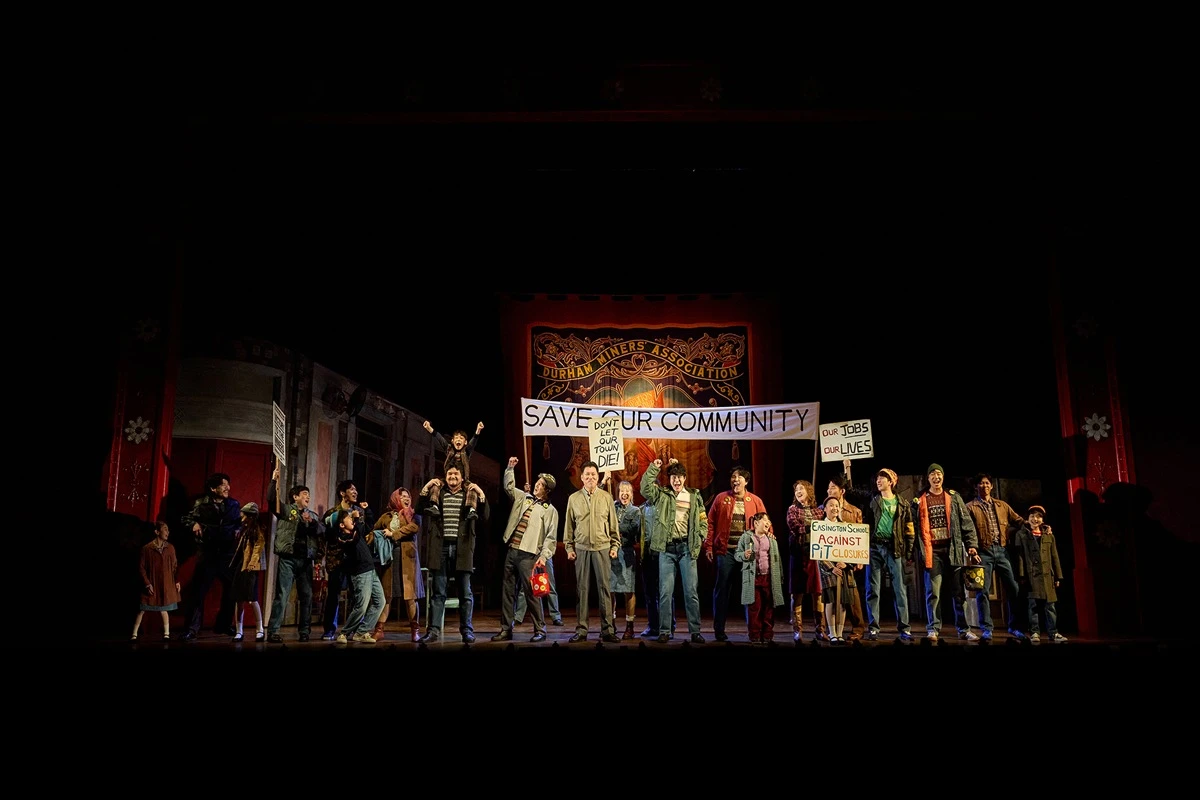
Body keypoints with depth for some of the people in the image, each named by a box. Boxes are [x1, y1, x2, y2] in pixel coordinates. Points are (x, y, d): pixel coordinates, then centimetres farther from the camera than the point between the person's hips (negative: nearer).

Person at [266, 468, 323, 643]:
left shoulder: (312, 515, 20)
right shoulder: (286, 510, 7)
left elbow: (323, 531, 7)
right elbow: (271, 499, -9)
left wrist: (311, 522, -9)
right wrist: (274, 480, -16)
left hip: (305, 560, 5)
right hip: (287, 558, -4)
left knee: (306, 596, 5)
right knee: (281, 595, -8)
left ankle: (304, 631, 12)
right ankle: (273, 631, -5)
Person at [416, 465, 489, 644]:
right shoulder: (437, 493, 12)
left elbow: (485, 516, 0)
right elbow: (420, 510, 2)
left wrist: (481, 494, -11)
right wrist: (426, 488, -6)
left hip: (462, 548, -1)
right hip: (440, 547, 1)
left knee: (465, 592, 4)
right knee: (438, 592, 4)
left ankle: (466, 630, 10)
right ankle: (433, 630, 7)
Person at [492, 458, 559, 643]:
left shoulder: (550, 510, 0)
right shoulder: (523, 498, 17)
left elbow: (551, 537, -6)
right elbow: (509, 486, 23)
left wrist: (543, 556, -16)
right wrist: (511, 468, 11)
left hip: (528, 555, -6)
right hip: (511, 551, 6)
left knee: (531, 593, -7)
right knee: (508, 592, 8)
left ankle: (540, 630, 3)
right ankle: (506, 630, 14)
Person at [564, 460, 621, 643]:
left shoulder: (606, 497, 5)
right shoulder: (573, 498, 7)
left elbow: (613, 524, 8)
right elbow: (569, 525, 10)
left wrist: (615, 546, 3)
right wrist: (569, 547, 5)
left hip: (603, 548, 0)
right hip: (581, 549, 1)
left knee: (605, 588, -1)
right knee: (582, 589, 3)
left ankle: (607, 630, 5)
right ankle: (581, 630, 9)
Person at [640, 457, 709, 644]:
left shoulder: (695, 497, 9)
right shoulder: (661, 495, 7)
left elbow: (703, 520, 12)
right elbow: (645, 488, -9)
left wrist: (700, 537, -3)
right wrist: (653, 468, -11)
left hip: (687, 547, 0)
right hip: (667, 547, 0)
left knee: (691, 591, 1)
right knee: (665, 591, 2)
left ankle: (695, 632, 7)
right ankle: (664, 631, 9)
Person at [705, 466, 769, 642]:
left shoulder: (755, 501, 6)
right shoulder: (721, 499, 4)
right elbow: (711, 523, 3)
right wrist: (708, 547, -3)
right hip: (726, 551, -1)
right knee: (721, 590, 4)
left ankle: (754, 629, 15)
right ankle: (719, 630, 14)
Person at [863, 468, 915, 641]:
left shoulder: (902, 504, 9)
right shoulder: (872, 501, 11)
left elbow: (909, 530, 9)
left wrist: (908, 552, 2)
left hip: (894, 549, 0)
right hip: (874, 547, 1)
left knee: (900, 590, 0)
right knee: (873, 589, 1)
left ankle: (904, 628, 5)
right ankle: (873, 627, 5)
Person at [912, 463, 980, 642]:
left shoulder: (954, 497, 10)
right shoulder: (920, 501, 7)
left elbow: (966, 522, 8)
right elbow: (915, 527, 5)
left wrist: (971, 545, -1)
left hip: (953, 548, 1)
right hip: (932, 550, -1)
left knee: (959, 591, 4)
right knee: (933, 591, -2)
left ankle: (963, 629, 11)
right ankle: (933, 629, 2)